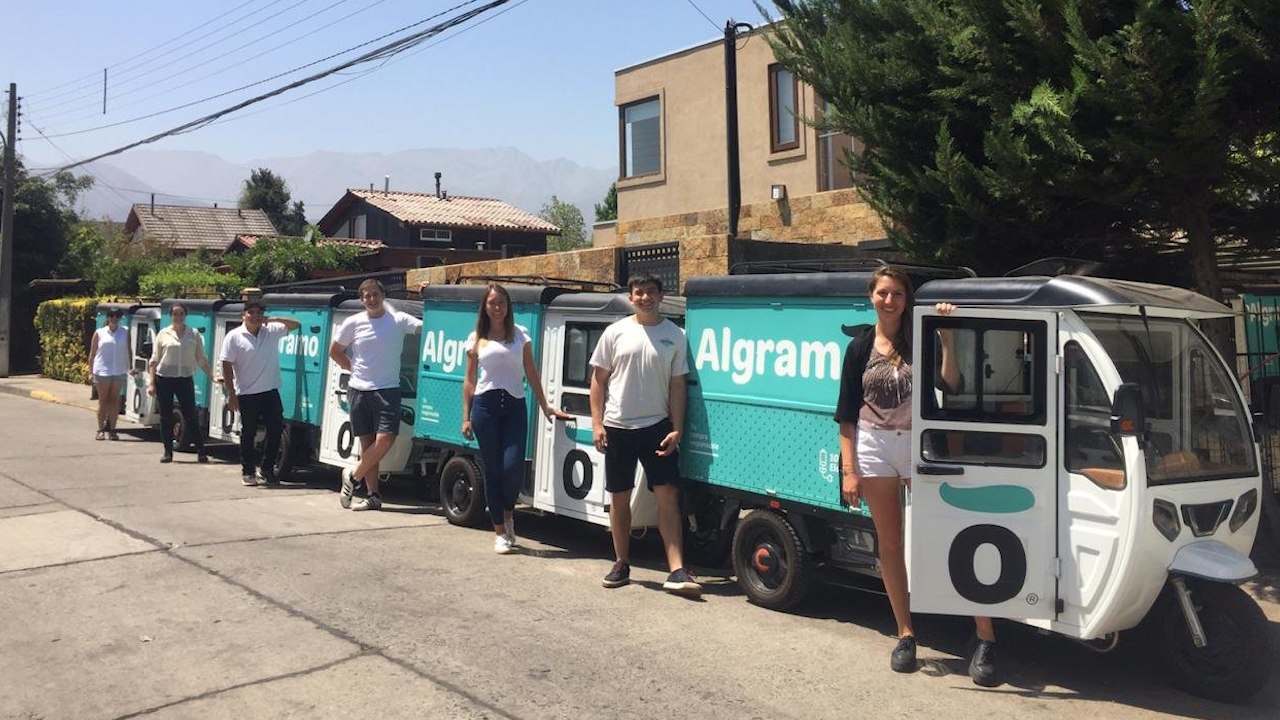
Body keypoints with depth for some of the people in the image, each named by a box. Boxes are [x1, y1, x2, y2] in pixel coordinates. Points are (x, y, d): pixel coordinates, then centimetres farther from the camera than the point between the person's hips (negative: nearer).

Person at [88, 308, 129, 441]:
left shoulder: (125, 332, 8)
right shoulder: (99, 333, 4)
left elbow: (128, 351, 8)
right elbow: (92, 353, 6)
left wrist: (129, 367, 0)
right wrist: (90, 371, 1)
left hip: (119, 371, 1)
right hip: (102, 371, -1)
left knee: (114, 401, 4)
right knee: (103, 401, 4)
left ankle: (112, 429, 8)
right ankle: (101, 430, 10)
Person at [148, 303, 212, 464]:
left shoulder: (194, 335, 7)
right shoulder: (163, 334, 6)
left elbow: (201, 359, 11)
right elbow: (154, 360, 6)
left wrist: (212, 377, 3)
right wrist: (151, 383, 0)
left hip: (185, 379, 0)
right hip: (164, 379, 1)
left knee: (191, 417, -2)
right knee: (166, 417, 5)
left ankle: (201, 452, 3)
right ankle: (168, 452, 14)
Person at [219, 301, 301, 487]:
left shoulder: (272, 331, 5)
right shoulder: (234, 337, -4)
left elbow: (296, 325, 7)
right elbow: (227, 366, -5)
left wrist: (274, 319, -9)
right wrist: (231, 394, -9)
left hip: (270, 391, 3)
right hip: (247, 394, -3)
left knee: (276, 430, 3)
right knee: (248, 434, 6)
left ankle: (267, 470, 17)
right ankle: (247, 472, 18)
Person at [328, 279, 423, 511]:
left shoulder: (399, 320, 0)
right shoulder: (353, 323, 3)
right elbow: (334, 351, 14)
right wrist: (354, 369, 6)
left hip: (388, 390, -1)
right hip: (359, 390, 1)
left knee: (385, 439, -13)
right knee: (366, 442, 4)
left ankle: (353, 475, 9)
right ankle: (373, 495, 11)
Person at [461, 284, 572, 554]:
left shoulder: (520, 335, 8)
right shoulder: (476, 339, 9)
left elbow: (531, 373, 10)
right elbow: (469, 380, 10)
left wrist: (544, 405, 7)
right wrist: (466, 417, 5)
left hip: (515, 405, 0)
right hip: (485, 405, 0)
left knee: (513, 467, -12)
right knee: (493, 470, 2)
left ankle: (508, 514, 17)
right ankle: (500, 532, 10)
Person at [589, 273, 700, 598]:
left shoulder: (674, 335, 3)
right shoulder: (616, 332, 2)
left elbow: (677, 385, 3)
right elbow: (599, 380, 4)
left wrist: (676, 429, -5)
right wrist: (597, 424, -3)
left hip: (656, 426, 0)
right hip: (618, 427, 1)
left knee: (668, 495, -6)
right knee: (619, 498, 9)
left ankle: (677, 571, -6)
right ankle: (622, 564, 22)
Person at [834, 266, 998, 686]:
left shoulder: (919, 342, 3)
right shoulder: (860, 349, 7)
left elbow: (950, 384, -12)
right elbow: (847, 415, 5)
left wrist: (947, 336, -17)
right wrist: (848, 470, -1)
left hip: (919, 446, -2)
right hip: (875, 448, 2)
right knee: (890, 545, 7)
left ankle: (986, 640, -3)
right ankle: (906, 635, 18)